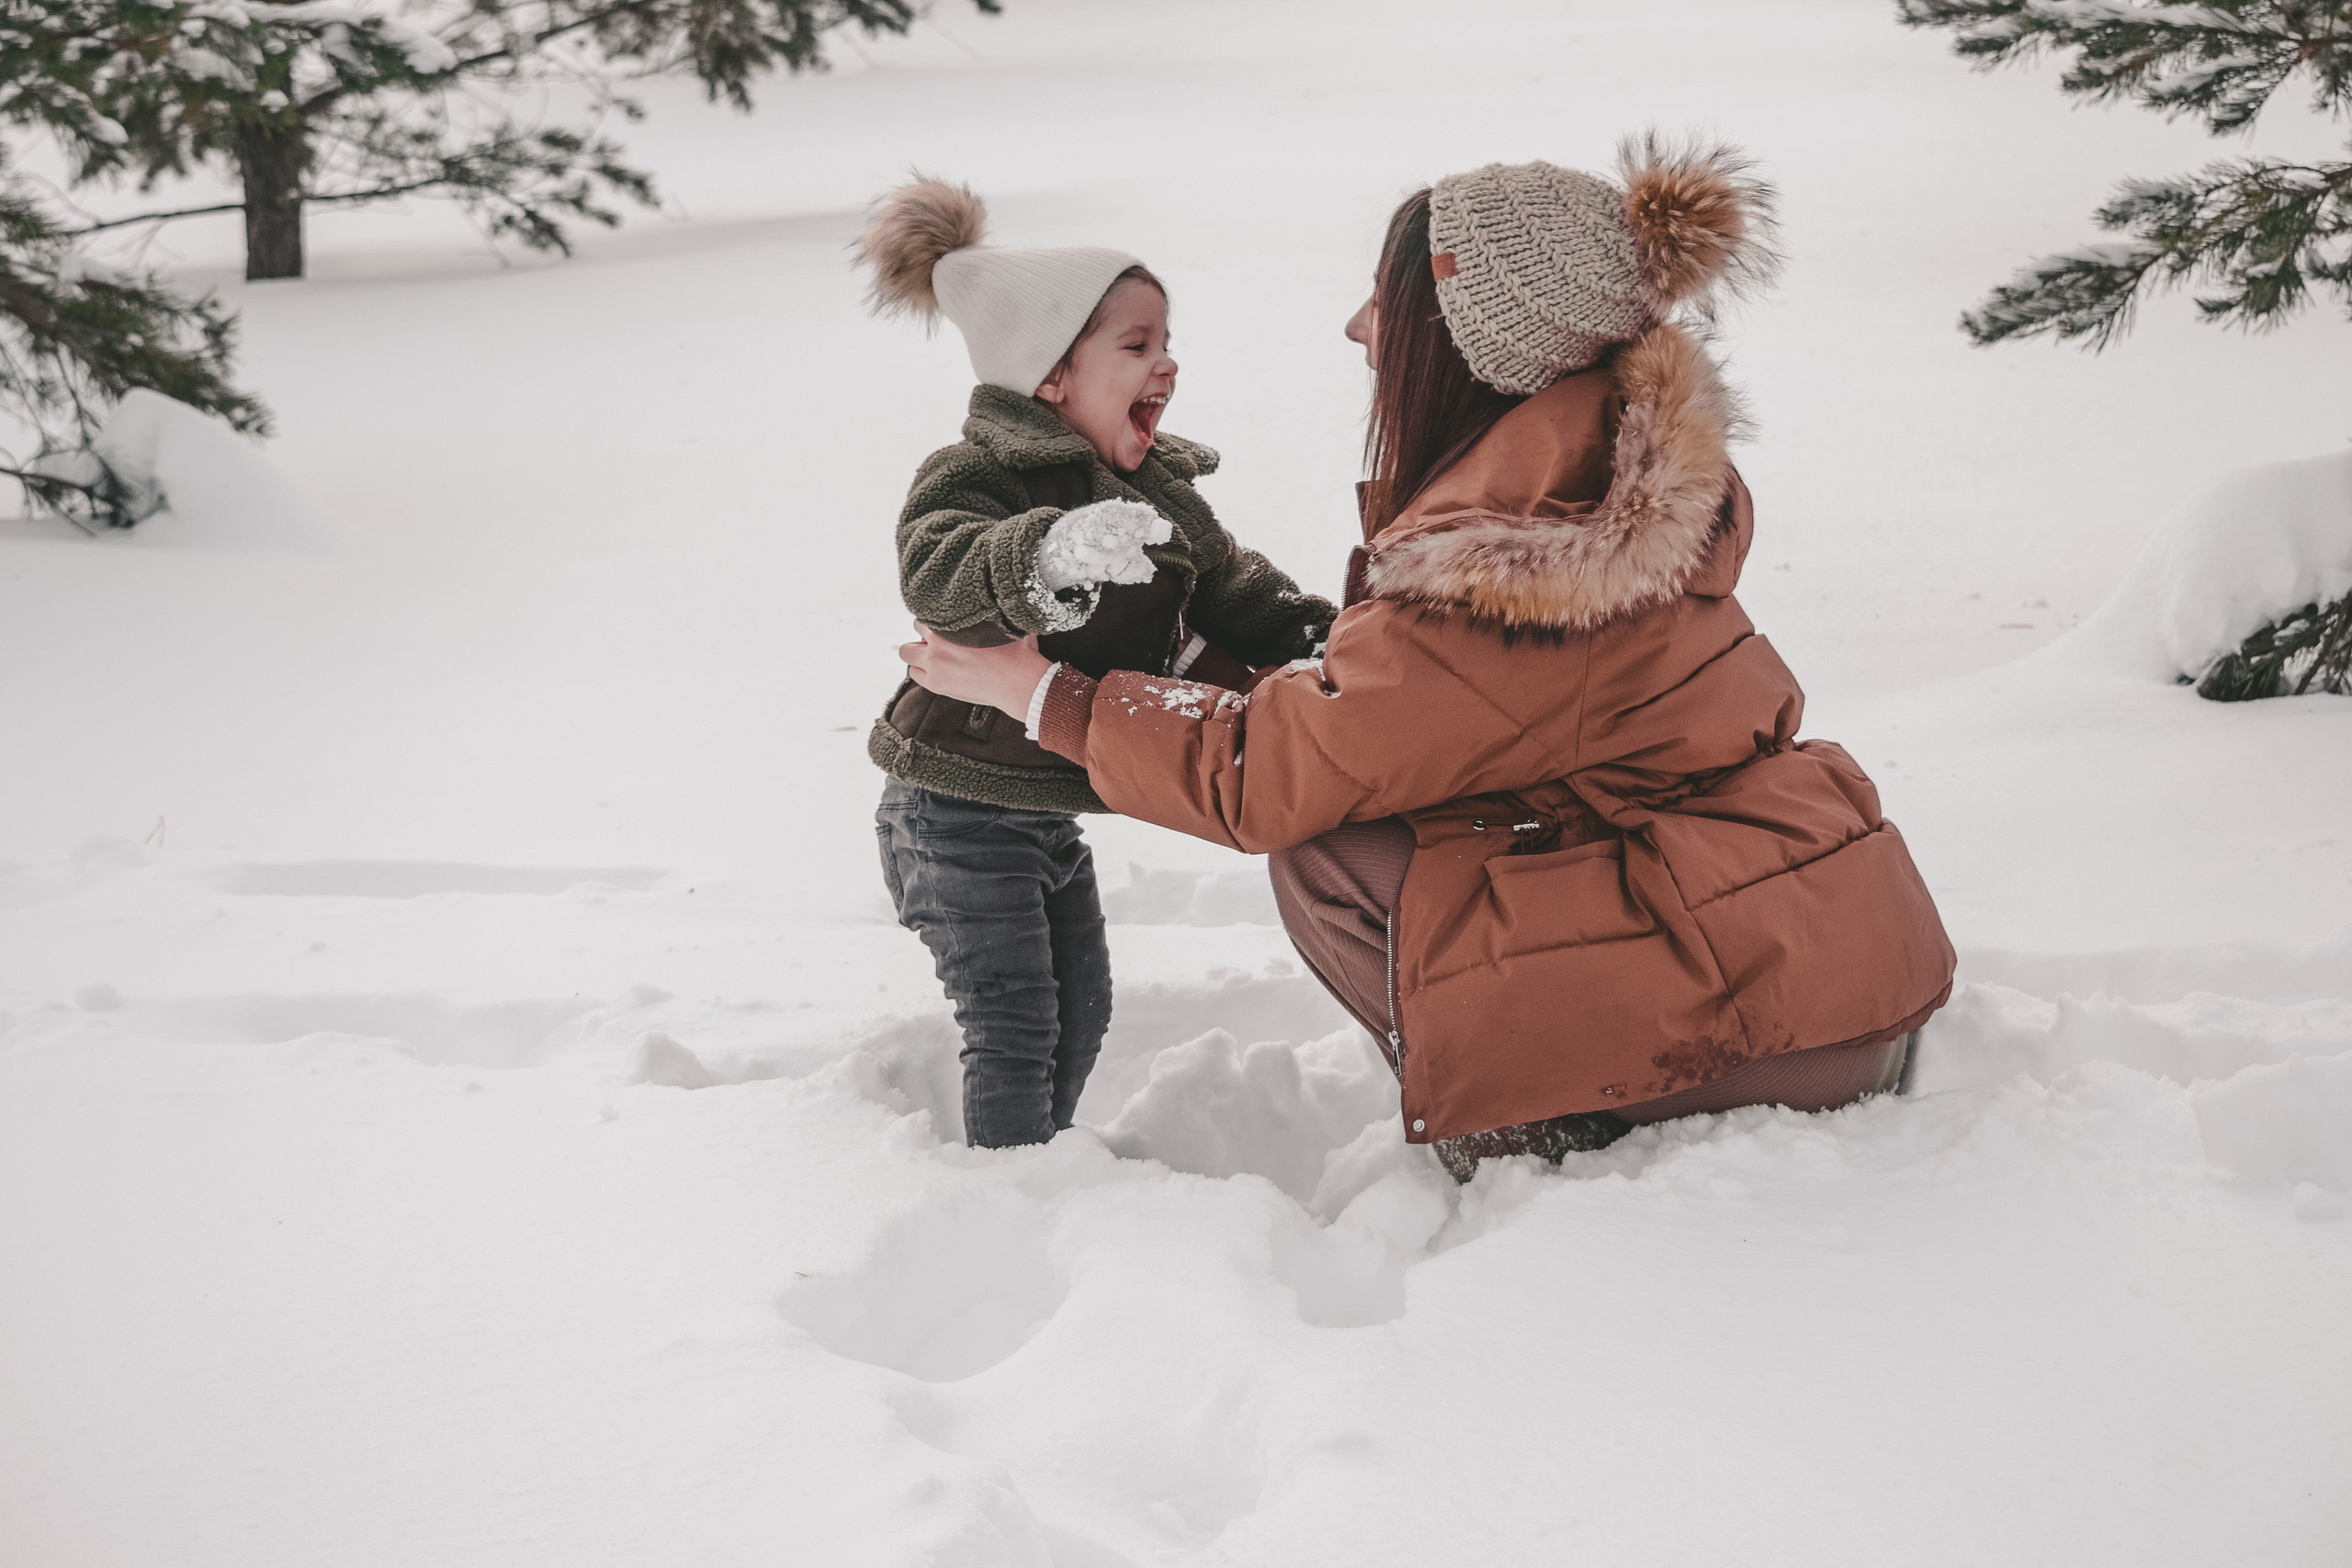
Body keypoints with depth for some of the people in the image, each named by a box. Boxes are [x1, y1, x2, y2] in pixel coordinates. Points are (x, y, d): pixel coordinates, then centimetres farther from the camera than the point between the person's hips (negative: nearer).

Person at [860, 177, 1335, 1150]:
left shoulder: (1157, 490, 5)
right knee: (1014, 1023, -6)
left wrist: (1312, 636, -7)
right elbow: (939, 575, -43)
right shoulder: (974, 478, -23)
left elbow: (1228, 587, 11)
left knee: (1081, 1007, 18)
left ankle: (1045, 1147, 37)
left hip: (1049, 807, 9)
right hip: (958, 812, -8)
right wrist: (1049, 558, -61)